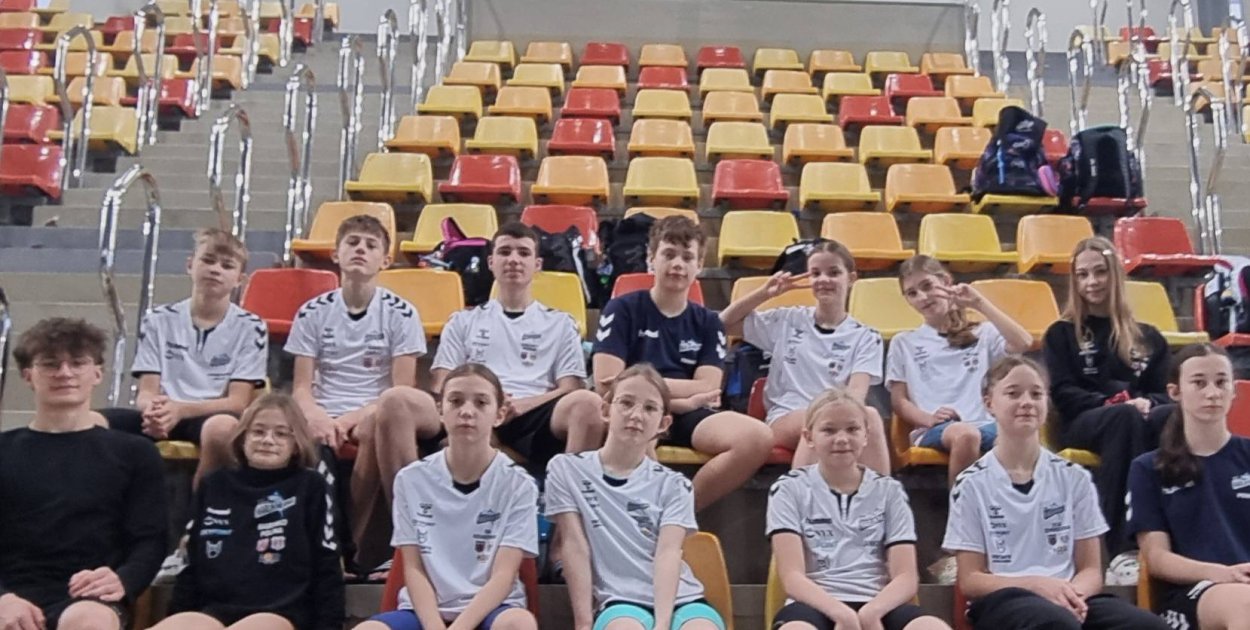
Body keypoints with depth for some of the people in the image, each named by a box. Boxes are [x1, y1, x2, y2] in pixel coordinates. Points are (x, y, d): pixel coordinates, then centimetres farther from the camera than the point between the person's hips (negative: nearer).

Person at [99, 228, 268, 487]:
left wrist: (181, 409, -21)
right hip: (161, 419, 2)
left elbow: (238, 401, -3)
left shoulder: (250, 328, 3)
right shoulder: (159, 320, 11)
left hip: (211, 418, -2)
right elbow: (146, 392, 6)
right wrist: (153, 409, -20)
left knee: (222, 427, -39)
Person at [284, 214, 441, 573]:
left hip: (379, 420, -1)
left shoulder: (400, 313, 7)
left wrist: (358, 416, -17)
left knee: (395, 404, -38)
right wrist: (317, 417, -16)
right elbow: (302, 388, 6)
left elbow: (401, 390, 0)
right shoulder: (313, 313, 12)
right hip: (327, 422, 1)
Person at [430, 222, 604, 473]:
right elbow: (442, 389, 16)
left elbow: (570, 390, 12)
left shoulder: (560, 323, 23)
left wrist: (522, 405, -10)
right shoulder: (463, 321, 26)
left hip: (533, 417, 0)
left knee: (587, 403, -36)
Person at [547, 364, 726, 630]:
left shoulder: (672, 484, 12)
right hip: (620, 601, -2)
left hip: (679, 599, 2)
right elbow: (576, 547, 2)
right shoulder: (567, 469, 10)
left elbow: (668, 552, -4)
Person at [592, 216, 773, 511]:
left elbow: (706, 389, 5)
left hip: (686, 419, 4)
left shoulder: (708, 323, 18)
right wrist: (684, 397, -6)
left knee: (758, 437, -26)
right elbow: (607, 385, -4)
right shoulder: (622, 310, 8)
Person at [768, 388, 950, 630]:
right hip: (816, 605, -2)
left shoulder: (888, 491, 15)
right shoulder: (790, 489, 8)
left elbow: (906, 576, 4)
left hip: (877, 606, 3)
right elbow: (792, 576, -3)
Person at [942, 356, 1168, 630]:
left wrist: (1072, 594, -13)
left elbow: (1091, 569, 12)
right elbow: (970, 580, 2)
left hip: (1068, 598, 4)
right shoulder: (972, 484, 4)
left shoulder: (1073, 477, 13)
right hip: (1002, 600, -4)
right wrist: (1038, 584, -15)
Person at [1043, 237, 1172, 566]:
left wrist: (1146, 402, -11)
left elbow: (1162, 392, 13)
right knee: (1125, 417, -39)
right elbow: (1063, 394, 2)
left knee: (1175, 416, -34)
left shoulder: (1148, 337, 21)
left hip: (1137, 418, 3)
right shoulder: (1061, 334, 13)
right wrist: (1111, 403, -15)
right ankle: (1122, 549, -45)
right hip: (1081, 424, -2)